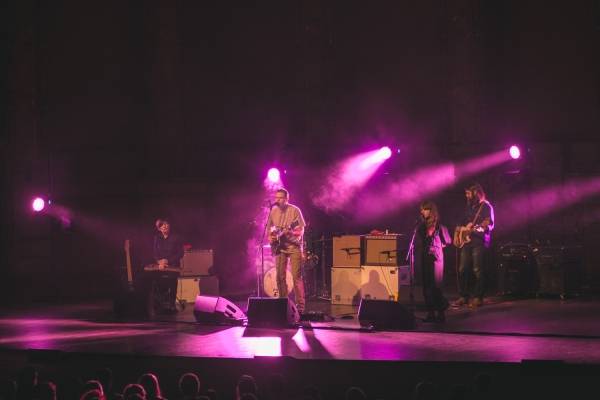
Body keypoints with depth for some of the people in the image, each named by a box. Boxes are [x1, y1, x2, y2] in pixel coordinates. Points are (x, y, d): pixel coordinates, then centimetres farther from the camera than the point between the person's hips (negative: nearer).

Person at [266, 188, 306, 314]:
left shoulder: (294, 210, -7)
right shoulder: (273, 211, 7)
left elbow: (301, 230, -7)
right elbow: (269, 228, 17)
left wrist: (291, 232, -26)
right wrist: (270, 237, -3)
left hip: (294, 246, -5)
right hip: (280, 247, 5)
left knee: (296, 276, -10)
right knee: (280, 276, 2)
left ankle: (300, 306, -8)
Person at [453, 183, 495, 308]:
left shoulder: (486, 206, -4)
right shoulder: (469, 207, 20)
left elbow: (490, 225, -13)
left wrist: (474, 227, -23)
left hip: (479, 241, -8)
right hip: (467, 241, 8)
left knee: (477, 270, -9)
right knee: (463, 269, 3)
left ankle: (478, 297, -6)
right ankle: (464, 296, 9)